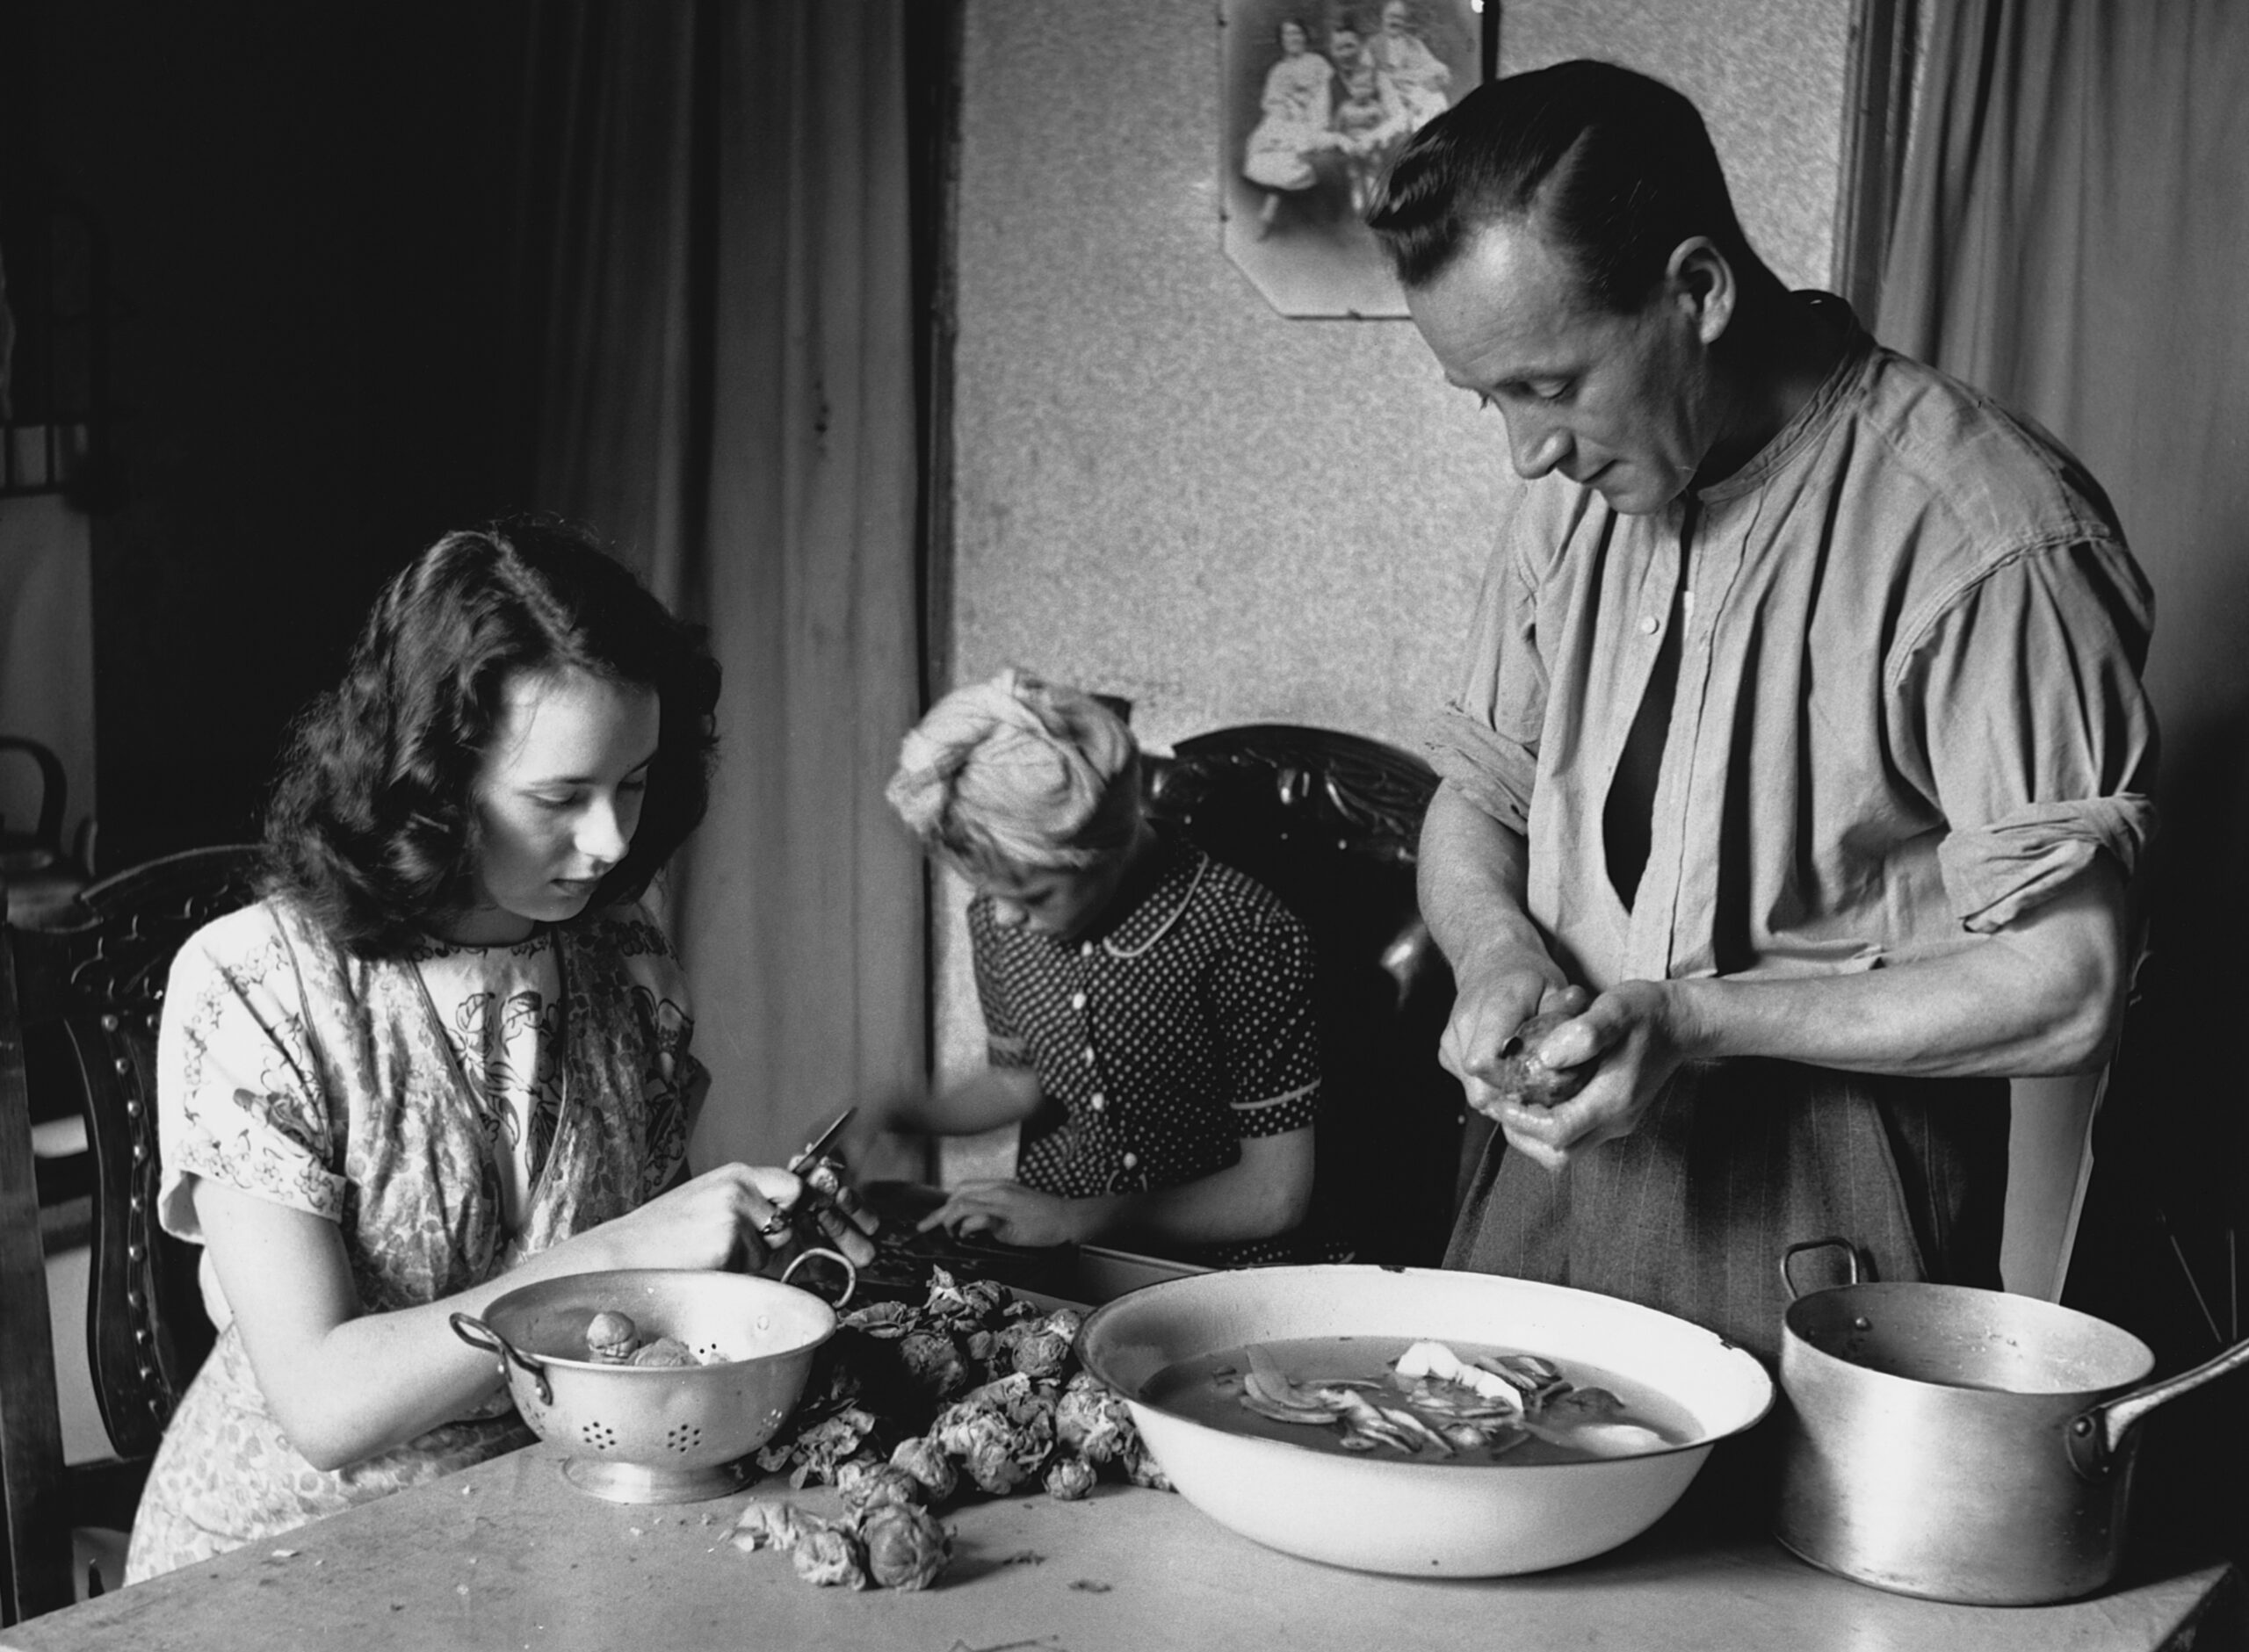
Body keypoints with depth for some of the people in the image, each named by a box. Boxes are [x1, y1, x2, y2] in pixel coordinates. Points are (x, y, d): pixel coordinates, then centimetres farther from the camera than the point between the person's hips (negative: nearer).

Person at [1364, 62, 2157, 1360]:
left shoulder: (1986, 537, -20)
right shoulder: (1581, 487, 2)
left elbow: (2063, 991, -18)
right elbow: (1477, 797, 12)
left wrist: (1694, 1020, -23)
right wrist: (1499, 952, -10)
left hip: (1820, 1208, -5)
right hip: (1564, 1142, 6)